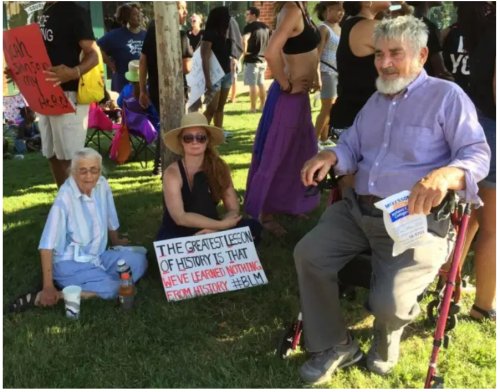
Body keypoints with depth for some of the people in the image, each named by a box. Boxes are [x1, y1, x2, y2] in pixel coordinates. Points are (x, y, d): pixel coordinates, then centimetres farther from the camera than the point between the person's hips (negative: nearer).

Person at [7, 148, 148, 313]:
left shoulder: (102, 185, -5)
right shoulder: (65, 199, -23)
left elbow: (110, 219, 13)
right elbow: (47, 244, -25)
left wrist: (116, 242, 29)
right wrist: (48, 287, -27)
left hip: (97, 256, 7)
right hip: (70, 262, -7)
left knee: (139, 260, -11)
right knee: (112, 288, -26)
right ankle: (41, 297, -20)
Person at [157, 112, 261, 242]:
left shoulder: (220, 168, -4)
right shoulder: (173, 173, -15)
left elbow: (234, 210, -7)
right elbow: (180, 217, -26)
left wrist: (216, 229, -27)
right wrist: (222, 224, -27)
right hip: (175, 236, -3)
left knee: (253, 226, -18)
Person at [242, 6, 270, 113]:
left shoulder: (249, 26, -13)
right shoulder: (265, 27, 11)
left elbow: (245, 40, -30)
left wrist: (244, 52, -16)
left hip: (252, 59, -8)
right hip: (262, 59, 8)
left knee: (252, 84, -4)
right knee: (260, 83, 16)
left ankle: (253, 107, -3)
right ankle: (262, 105, 21)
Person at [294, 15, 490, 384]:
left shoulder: (447, 96, -3)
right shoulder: (376, 100, 22)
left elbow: (478, 154, -12)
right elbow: (352, 148, 19)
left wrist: (445, 176, -35)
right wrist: (329, 156, -6)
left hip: (416, 221, -7)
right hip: (357, 209, 7)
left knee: (388, 303, -23)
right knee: (308, 254, -13)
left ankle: (386, 335, 19)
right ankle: (334, 345, 5)